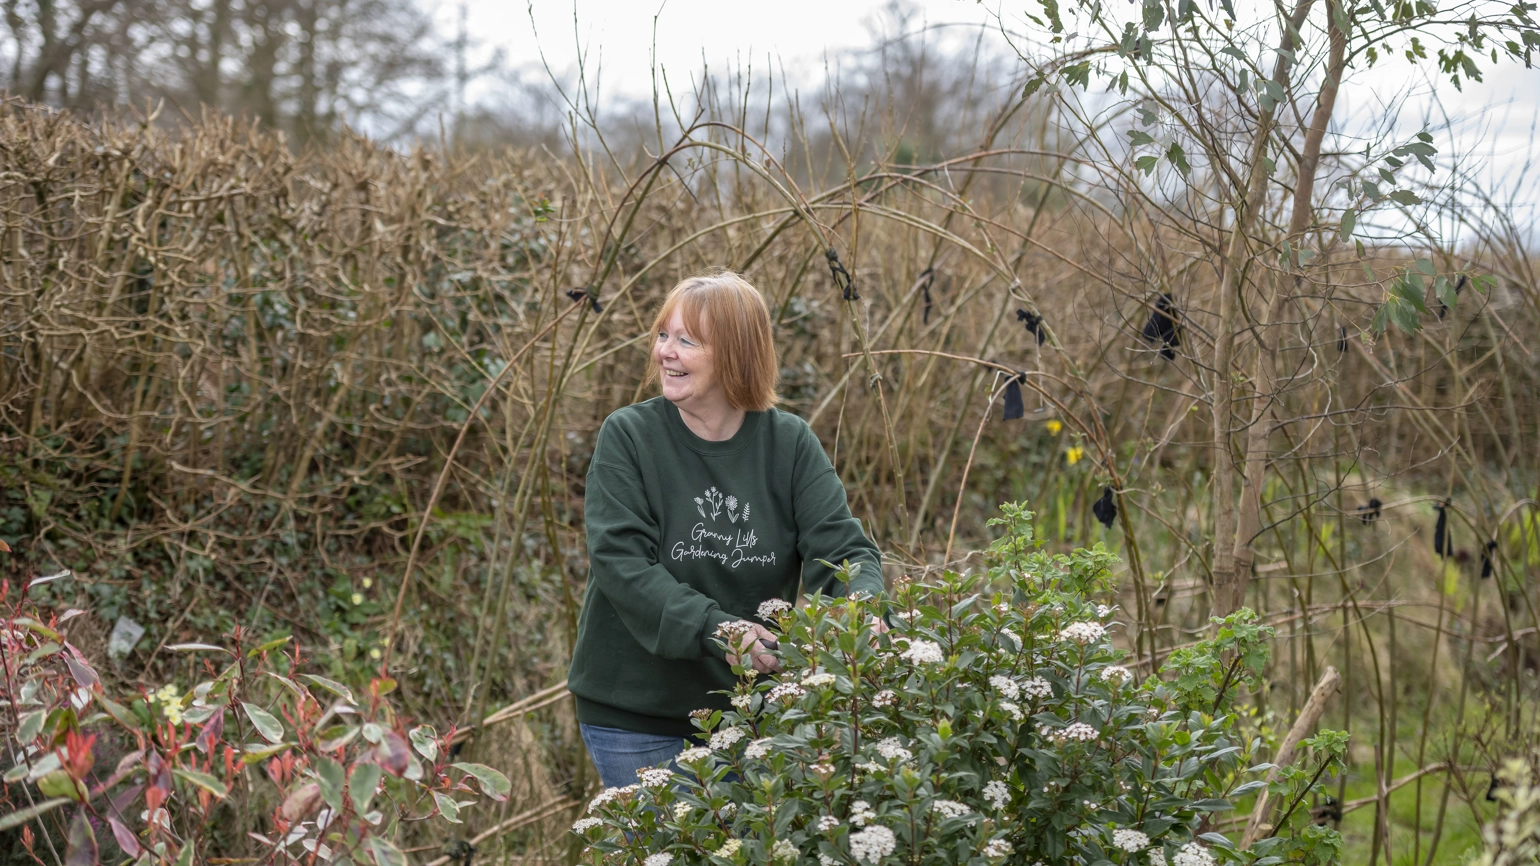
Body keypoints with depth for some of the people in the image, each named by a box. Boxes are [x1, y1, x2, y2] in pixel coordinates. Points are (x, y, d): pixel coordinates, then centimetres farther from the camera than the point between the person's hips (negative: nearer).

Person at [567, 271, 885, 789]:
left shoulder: (790, 443, -1)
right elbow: (621, 561, -17)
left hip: (748, 703, 2)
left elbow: (843, 547, -6)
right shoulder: (627, 436, -8)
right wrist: (713, 629, -30)